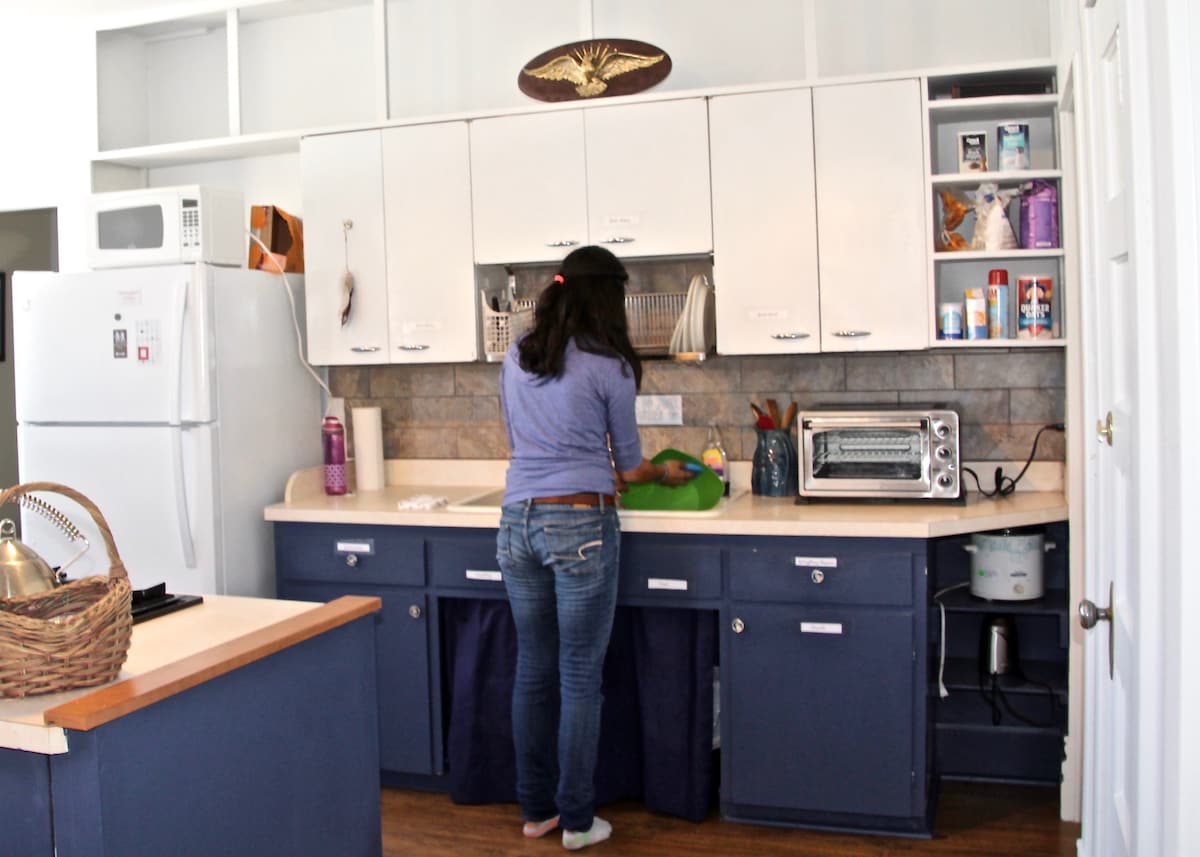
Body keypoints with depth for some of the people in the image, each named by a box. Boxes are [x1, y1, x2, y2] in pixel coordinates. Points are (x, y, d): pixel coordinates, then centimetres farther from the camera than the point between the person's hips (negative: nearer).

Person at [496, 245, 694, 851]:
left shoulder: (516, 359, 10)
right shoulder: (609, 367, -5)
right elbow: (629, 467, 3)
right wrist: (666, 475, 25)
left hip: (517, 522, 5)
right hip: (580, 527, -5)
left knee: (532, 671, 14)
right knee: (580, 678, 5)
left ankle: (536, 810, 25)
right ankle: (576, 822, 15)